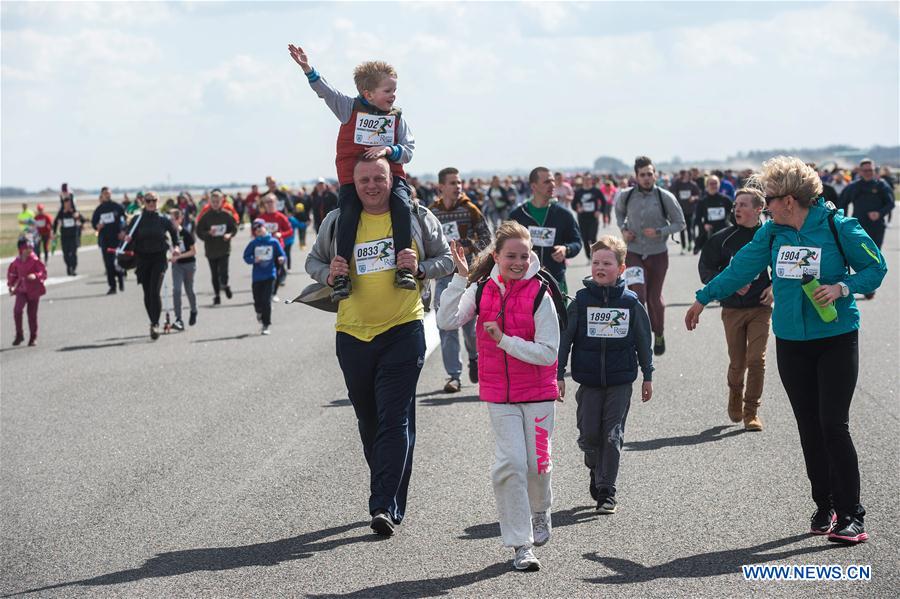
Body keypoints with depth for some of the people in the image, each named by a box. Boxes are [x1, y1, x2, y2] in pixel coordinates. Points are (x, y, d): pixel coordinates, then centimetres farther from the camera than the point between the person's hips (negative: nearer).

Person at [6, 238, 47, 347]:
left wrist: (35, 276, -32)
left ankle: (33, 338, 18)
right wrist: (10, 285, 8)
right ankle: (19, 335, -4)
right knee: (17, 310, -18)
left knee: (32, 314, 3)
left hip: (34, 290, -2)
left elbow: (44, 272, -13)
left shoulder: (35, 260, -9)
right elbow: (12, 273, 18)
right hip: (21, 289, 2)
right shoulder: (17, 262, 2)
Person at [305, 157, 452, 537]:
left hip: (403, 331, -3)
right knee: (369, 422, 13)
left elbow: (446, 259, 11)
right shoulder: (336, 221, 4)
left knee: (395, 421, -11)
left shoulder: (416, 217, 1)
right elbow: (313, 261, 17)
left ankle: (386, 507, -13)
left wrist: (420, 268, -11)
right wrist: (329, 275, -6)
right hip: (352, 334, 3)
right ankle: (389, 497, 30)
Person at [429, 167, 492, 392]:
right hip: (444, 275, 1)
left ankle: (474, 357, 32)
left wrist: (469, 249, -12)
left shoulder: (469, 209, 0)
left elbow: (486, 236, 3)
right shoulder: (432, 213, 2)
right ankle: (454, 375, 2)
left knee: (469, 321, 1)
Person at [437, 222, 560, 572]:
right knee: (509, 464, -7)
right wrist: (460, 278, -17)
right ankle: (521, 545, 1)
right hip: (499, 395, 1)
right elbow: (447, 321, -13)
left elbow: (547, 352, -15)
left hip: (538, 393, -1)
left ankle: (540, 511, 40)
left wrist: (504, 340, -21)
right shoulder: (481, 291, -1)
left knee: (537, 462, 6)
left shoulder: (540, 296, -11)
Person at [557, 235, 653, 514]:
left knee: (612, 436, -2)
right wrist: (558, 375, 0)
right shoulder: (581, 300, -2)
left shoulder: (630, 302, -1)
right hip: (588, 381, 1)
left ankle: (606, 491, 4)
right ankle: (596, 472, 29)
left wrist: (647, 376, 11)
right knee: (589, 434, 2)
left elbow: (643, 341, 8)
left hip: (620, 381, -1)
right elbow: (565, 339, 2)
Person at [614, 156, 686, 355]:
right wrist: (623, 229, -1)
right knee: (637, 295, -15)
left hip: (658, 254, 0)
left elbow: (679, 223, -2)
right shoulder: (626, 195, -5)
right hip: (633, 253, 0)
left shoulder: (665, 197, -11)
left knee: (654, 297, 11)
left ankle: (659, 335, 33)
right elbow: (619, 212, 18)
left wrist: (660, 232, -17)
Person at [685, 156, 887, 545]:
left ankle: (850, 515, -5)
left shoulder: (839, 228, -12)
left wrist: (842, 287, -21)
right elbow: (741, 268, 14)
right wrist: (704, 298, 21)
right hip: (791, 343, 5)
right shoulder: (772, 233, 3)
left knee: (834, 426, -10)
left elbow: (876, 268, -5)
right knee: (809, 428, 7)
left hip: (836, 341, -5)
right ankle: (824, 507, 17)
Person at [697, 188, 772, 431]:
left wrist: (774, 286, -3)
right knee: (737, 363, 5)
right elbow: (705, 269, 0)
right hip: (732, 309, 0)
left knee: (757, 359, -8)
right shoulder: (724, 238, -2)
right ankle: (734, 402, 33)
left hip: (761, 308, 0)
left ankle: (751, 412, 4)